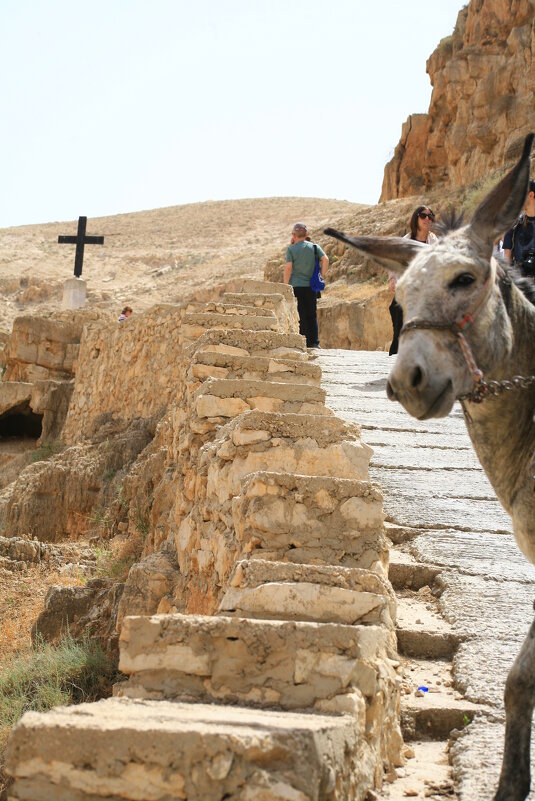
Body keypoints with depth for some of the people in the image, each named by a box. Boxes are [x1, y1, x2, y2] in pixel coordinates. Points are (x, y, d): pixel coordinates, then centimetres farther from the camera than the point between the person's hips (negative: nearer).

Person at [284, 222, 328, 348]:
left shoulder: (291, 249, -3)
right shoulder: (314, 247, 5)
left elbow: (288, 267, -9)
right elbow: (325, 259, -6)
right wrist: (321, 276, 3)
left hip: (296, 286, -3)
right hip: (311, 286, 3)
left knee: (300, 316, 2)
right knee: (312, 315, 10)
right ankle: (314, 341, 6)